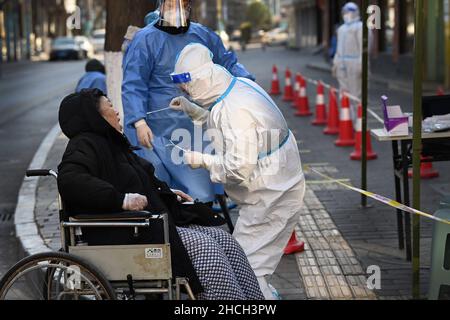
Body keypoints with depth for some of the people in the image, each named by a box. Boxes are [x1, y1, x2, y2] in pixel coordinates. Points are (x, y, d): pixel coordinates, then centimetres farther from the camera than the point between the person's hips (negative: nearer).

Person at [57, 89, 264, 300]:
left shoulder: (110, 143, 23)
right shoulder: (85, 144, -9)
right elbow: (69, 179, -30)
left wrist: (167, 194, 25)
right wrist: (120, 199, -32)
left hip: (153, 223, 10)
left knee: (224, 241, -4)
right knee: (201, 245, -24)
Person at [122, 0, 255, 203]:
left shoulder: (203, 36, 10)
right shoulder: (145, 40, -6)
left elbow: (227, 63, 21)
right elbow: (133, 86, -12)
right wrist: (139, 122, -25)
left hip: (193, 131, 5)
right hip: (156, 133, -5)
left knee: (200, 194, 9)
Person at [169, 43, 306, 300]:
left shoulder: (234, 110, -27)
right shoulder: (240, 85, 3)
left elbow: (239, 169, -28)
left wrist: (203, 160, -14)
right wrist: (192, 110, 12)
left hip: (271, 198, -10)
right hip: (279, 190, 10)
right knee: (251, 263, 18)